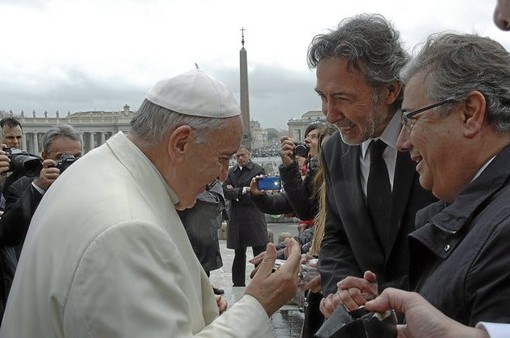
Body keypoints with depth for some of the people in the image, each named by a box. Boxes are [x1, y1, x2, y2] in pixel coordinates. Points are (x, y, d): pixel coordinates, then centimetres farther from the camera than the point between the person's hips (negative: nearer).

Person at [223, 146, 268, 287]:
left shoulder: (258, 170, -3)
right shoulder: (231, 172, 11)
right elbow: (226, 191, -2)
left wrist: (235, 193, -7)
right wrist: (243, 190, -15)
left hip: (254, 219, -4)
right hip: (236, 218, 5)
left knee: (260, 254, -2)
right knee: (239, 254, 14)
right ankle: (238, 284, 24)